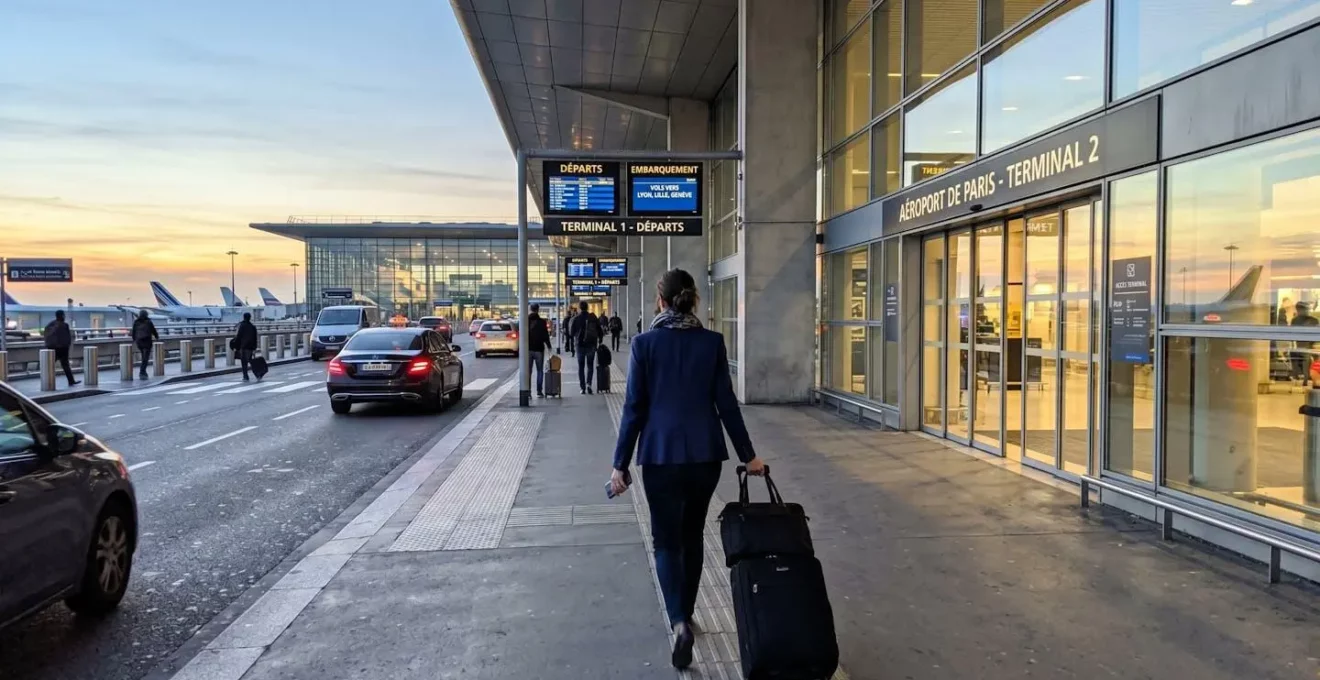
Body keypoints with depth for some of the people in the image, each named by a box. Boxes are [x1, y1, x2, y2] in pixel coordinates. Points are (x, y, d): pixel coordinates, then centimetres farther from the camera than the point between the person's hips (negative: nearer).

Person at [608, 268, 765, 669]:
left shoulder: (645, 343, -6)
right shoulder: (712, 342, -2)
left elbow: (634, 407, -7)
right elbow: (726, 403, 0)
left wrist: (620, 463, -1)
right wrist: (747, 454, 9)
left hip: (661, 454, -2)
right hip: (705, 453, 2)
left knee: (666, 540, 7)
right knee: (692, 536, 19)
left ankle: (679, 622, -12)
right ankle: (685, 614, 30)